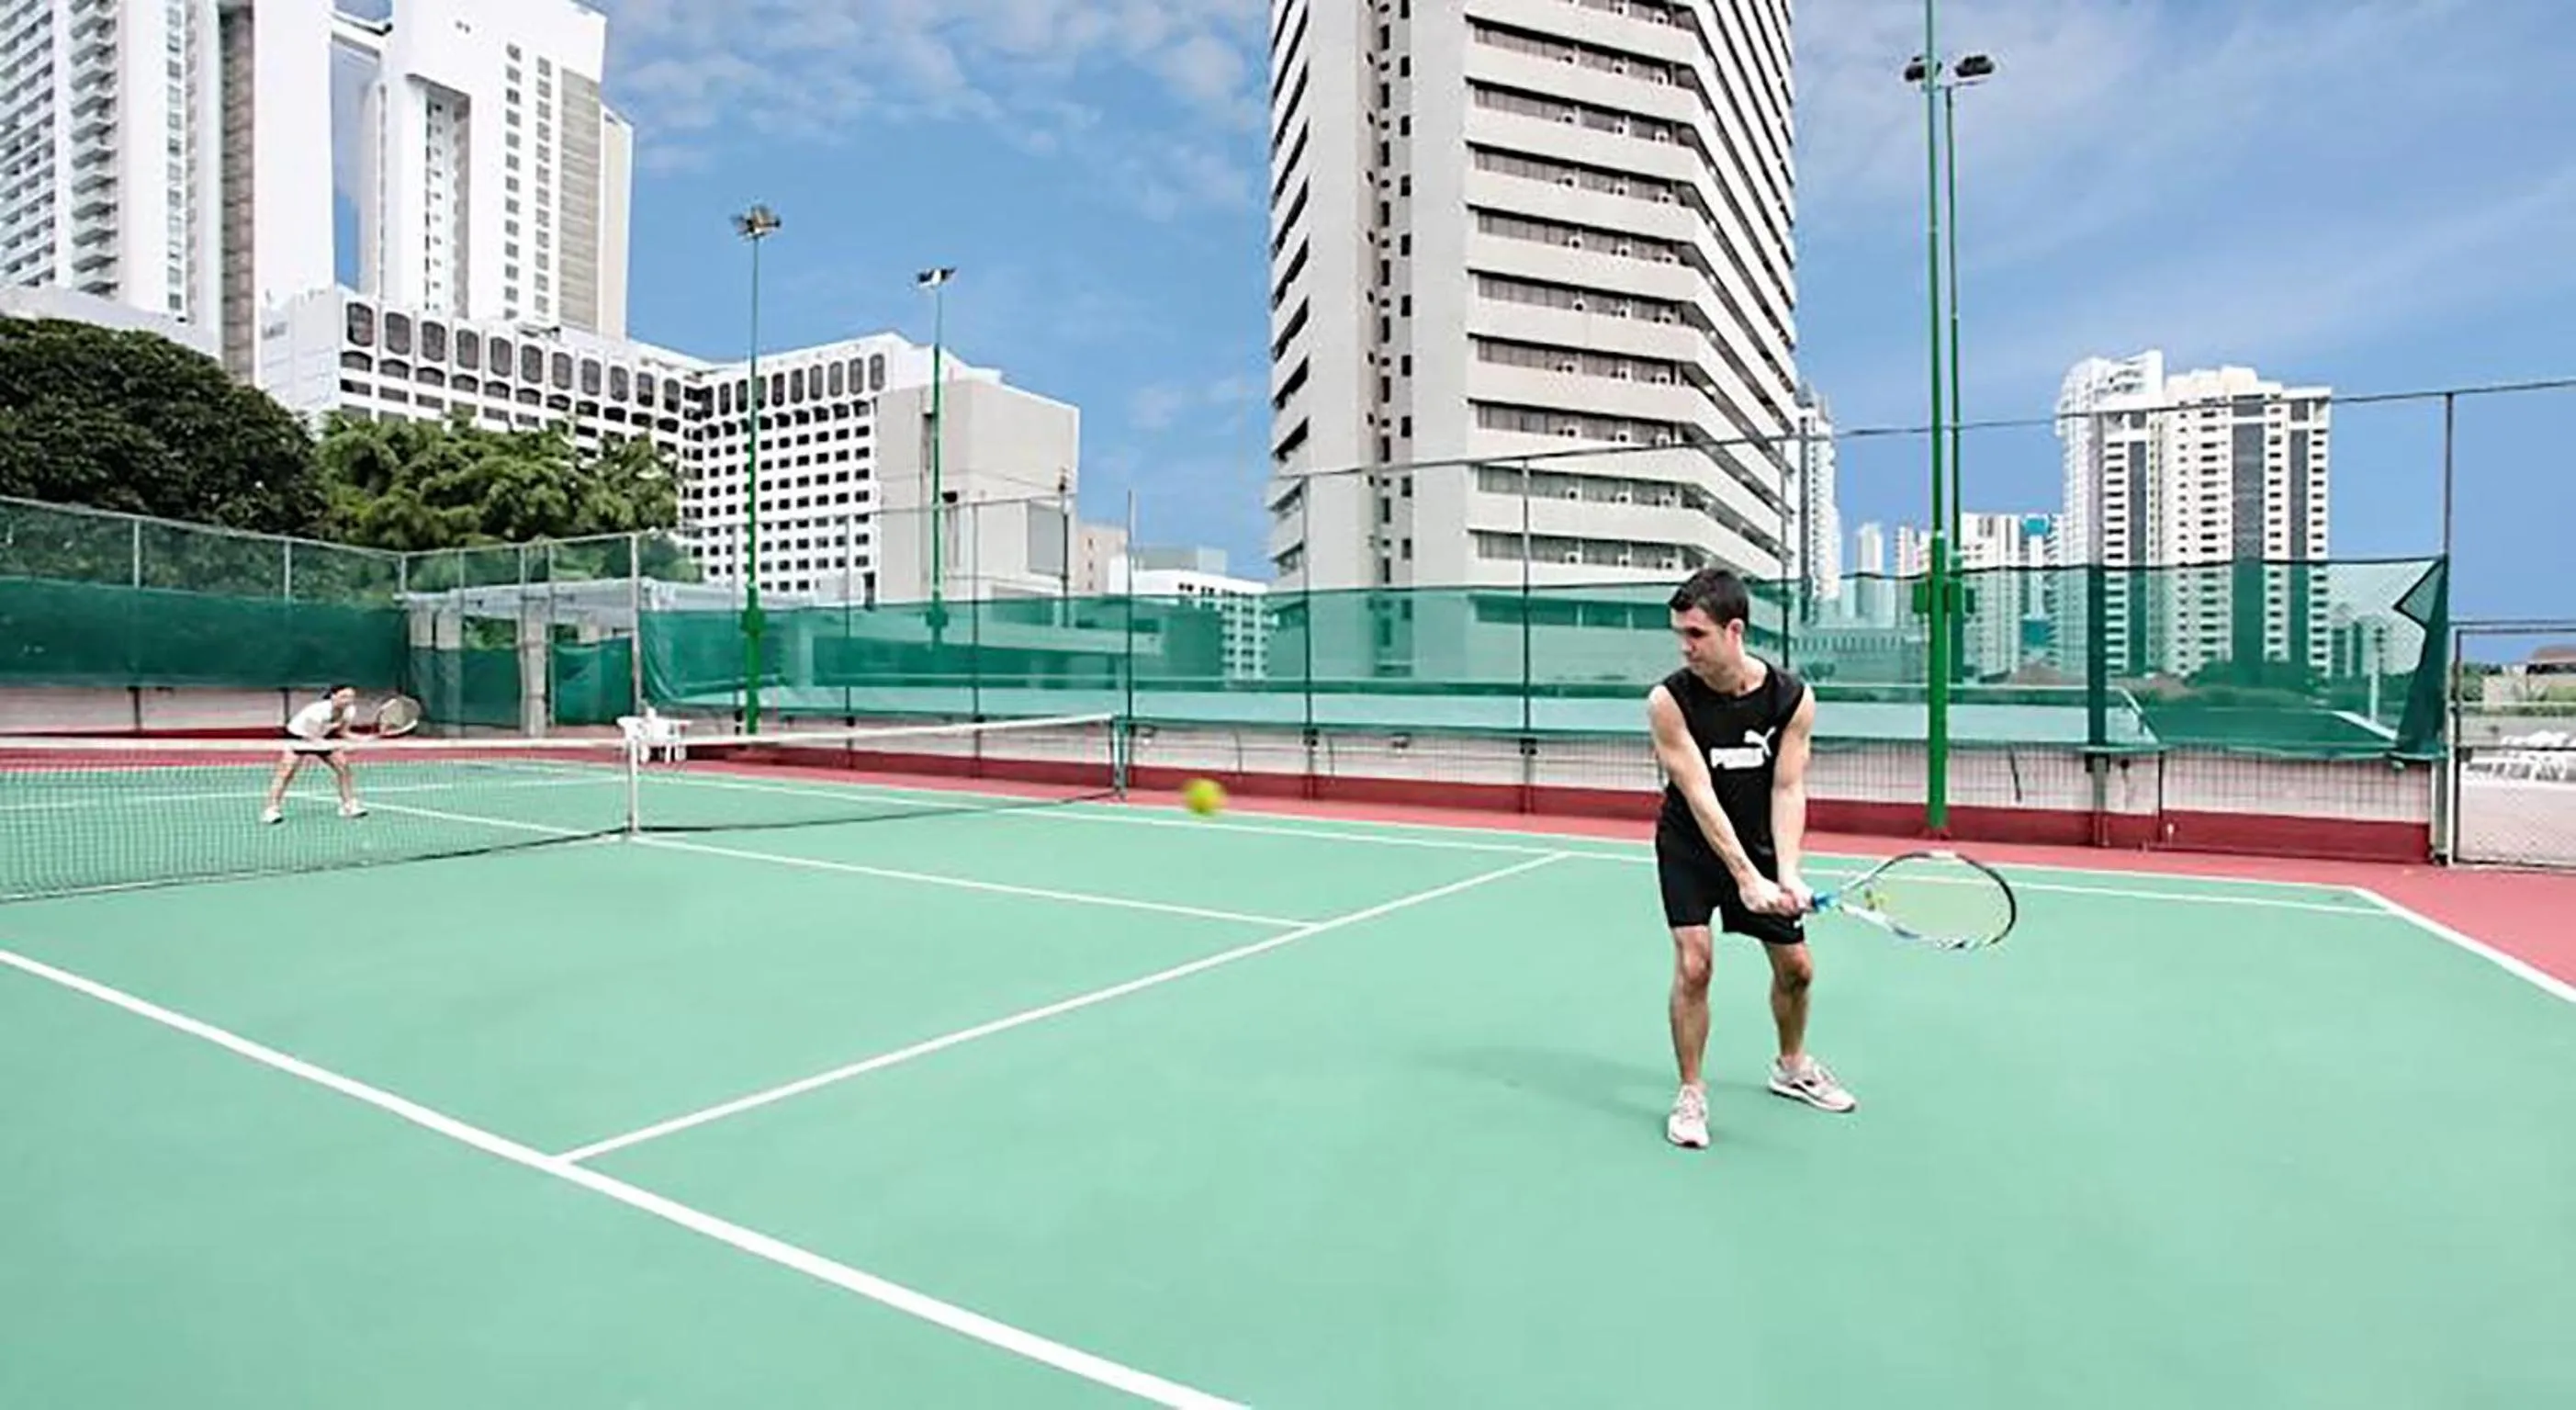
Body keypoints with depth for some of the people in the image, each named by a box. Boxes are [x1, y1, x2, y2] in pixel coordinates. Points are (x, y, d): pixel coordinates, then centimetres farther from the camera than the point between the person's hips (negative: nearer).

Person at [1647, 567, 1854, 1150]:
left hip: (1761, 843, 3)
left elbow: (1788, 789, -15)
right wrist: (1745, 877, -32)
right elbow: (1699, 796, -26)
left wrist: (1786, 873, -28)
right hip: (1690, 846, -3)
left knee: (1795, 966, 11)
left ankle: (1792, 1067, 39)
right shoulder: (1669, 700, -24)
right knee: (1693, 965, -14)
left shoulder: (1792, 698, -16)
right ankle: (1691, 1095, 5)